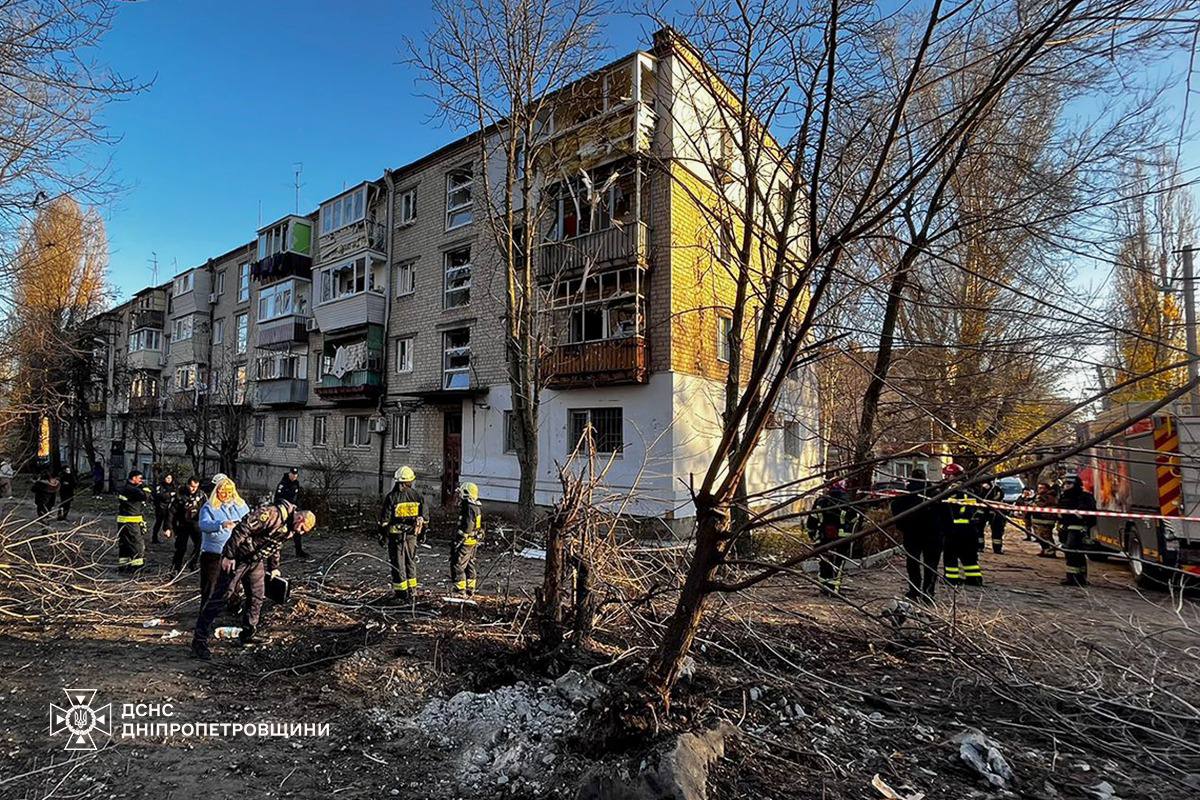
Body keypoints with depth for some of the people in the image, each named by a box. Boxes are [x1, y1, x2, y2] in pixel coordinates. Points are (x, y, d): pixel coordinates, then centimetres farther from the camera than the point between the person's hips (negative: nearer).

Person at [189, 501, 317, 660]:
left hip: (256, 561, 9)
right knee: (220, 597, -5)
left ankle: (247, 637, 23)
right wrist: (228, 555, -26)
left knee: (256, 599, 10)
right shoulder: (273, 513, -29)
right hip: (238, 558, -9)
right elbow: (241, 529, -29)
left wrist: (273, 567, 20)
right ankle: (199, 641, 2)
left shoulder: (289, 528, 3)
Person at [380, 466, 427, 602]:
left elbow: (384, 519, -8)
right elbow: (423, 517, 6)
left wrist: (381, 534, 4)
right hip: (412, 535, 4)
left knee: (398, 564, 5)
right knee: (410, 562, 16)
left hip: (396, 535, -3)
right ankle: (412, 591, 22)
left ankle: (402, 593, 9)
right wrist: (423, 532, 17)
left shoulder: (391, 497, -11)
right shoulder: (417, 496, 0)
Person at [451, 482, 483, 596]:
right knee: (469, 565, 17)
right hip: (474, 541, 10)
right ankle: (470, 589, 25)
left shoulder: (469, 508, -21)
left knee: (458, 563, 0)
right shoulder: (478, 507, 8)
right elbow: (481, 525, 16)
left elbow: (467, 528, -23)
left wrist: (458, 541, -18)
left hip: (466, 541, -10)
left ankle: (460, 588, 4)